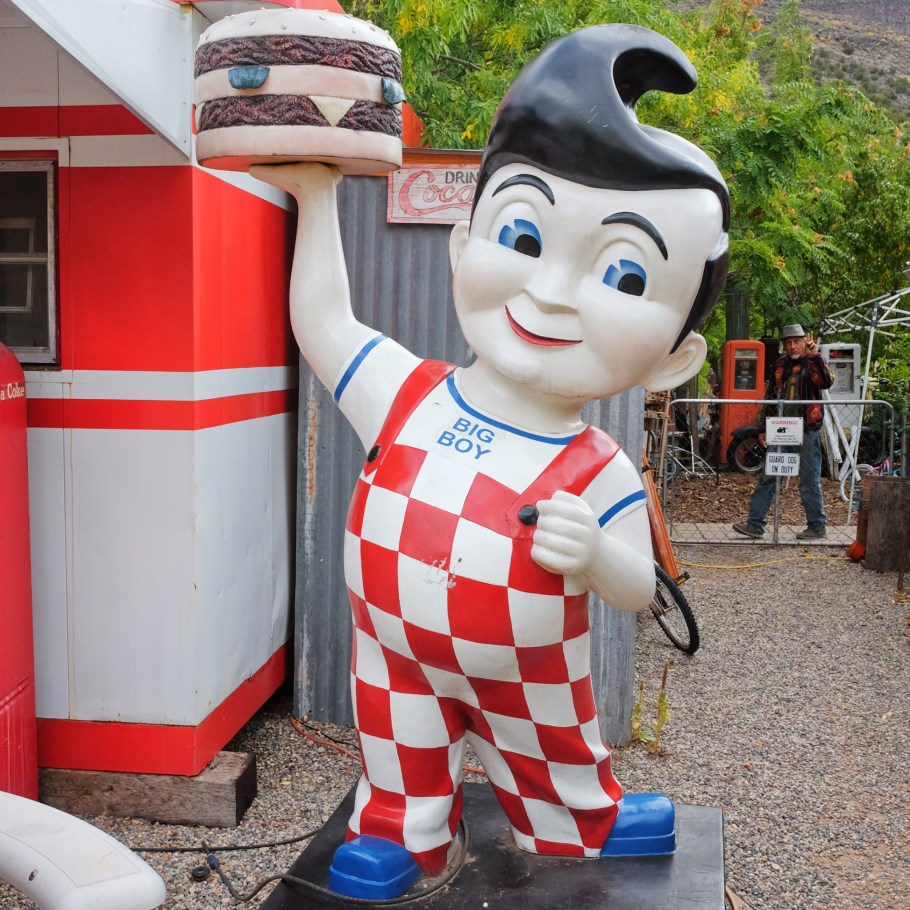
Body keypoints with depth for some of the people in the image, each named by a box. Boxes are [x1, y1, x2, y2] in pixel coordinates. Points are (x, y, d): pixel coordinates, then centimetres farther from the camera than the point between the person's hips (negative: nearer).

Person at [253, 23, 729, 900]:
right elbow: (323, 321, -6)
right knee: (401, 755, 21)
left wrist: (595, 552, -39)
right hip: (398, 660, 1)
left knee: (554, 755, 26)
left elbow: (639, 587, -16)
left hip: (527, 676, 0)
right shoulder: (404, 395, -17)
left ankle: (586, 820, 55)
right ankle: (397, 829, 48)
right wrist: (315, 199, -3)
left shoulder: (600, 476, -23)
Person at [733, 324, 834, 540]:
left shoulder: (812, 363, -4)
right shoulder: (780, 365, 12)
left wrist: (816, 357, -37)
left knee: (810, 482, 2)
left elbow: (827, 382, -26)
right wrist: (763, 427, 17)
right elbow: (769, 397, 19)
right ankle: (754, 524, 11)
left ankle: (817, 526, 15)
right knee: (767, 479, 6)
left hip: (807, 432, -6)